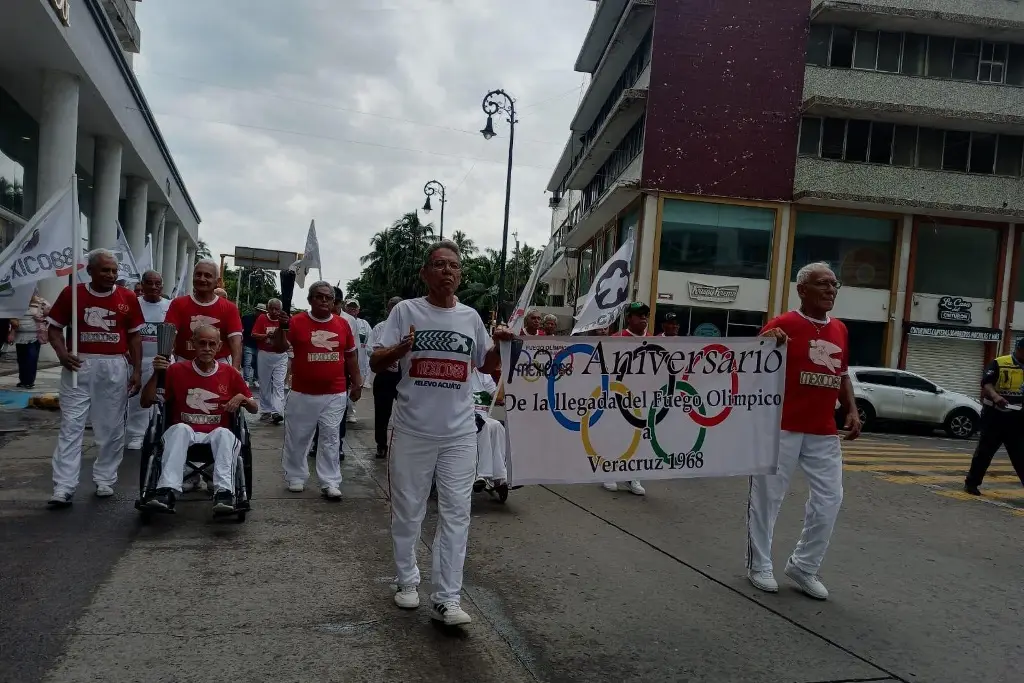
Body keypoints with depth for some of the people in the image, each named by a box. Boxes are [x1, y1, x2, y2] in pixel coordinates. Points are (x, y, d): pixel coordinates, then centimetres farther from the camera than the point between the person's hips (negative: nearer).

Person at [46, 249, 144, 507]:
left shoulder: (128, 298, 4)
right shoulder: (71, 294, 1)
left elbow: (135, 336, 8)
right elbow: (55, 328, 6)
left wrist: (137, 370, 2)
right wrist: (62, 353, -13)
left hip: (115, 367, 1)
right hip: (79, 365, -1)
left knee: (111, 427, 8)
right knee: (71, 425, -3)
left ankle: (105, 479, 20)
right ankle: (63, 487, -2)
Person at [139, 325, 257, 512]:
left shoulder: (230, 373, 8)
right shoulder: (176, 370, 6)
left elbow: (254, 408, 15)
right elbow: (146, 403, 4)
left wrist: (241, 398, -8)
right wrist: (156, 374, -9)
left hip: (217, 434, 0)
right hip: (183, 434, 0)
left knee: (224, 433, -34)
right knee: (181, 428, -34)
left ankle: (224, 492, -47)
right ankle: (168, 490, -45)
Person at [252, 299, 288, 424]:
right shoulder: (261, 318, 1)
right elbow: (254, 335, -3)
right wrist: (267, 335, -17)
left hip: (280, 356, -1)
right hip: (264, 355, 2)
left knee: (279, 384, -9)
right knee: (264, 384, 11)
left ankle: (277, 412, -15)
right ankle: (265, 410, 22)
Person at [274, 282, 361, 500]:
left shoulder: (343, 324, 4)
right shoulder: (297, 322, -4)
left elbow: (351, 355, 13)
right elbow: (279, 348, -8)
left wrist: (356, 383, 10)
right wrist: (281, 327, -26)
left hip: (335, 394, 1)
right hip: (302, 393, -1)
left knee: (330, 438, 4)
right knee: (297, 437, 10)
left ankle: (330, 482, 9)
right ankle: (295, 477, 25)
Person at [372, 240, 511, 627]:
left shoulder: (470, 317, 7)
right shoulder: (406, 311, -2)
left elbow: (486, 366, 18)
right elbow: (375, 363, -4)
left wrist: (500, 345, -2)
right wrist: (400, 349, -24)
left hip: (459, 433, 2)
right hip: (412, 431, -2)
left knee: (456, 513, 0)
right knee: (408, 511, 11)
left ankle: (446, 600, 6)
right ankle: (406, 580, 31)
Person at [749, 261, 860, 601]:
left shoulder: (840, 330, 13)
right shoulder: (782, 325, -9)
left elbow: (842, 375, 22)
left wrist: (852, 410, 10)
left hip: (824, 432, 7)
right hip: (782, 427, -6)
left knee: (829, 498, 8)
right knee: (767, 496, 5)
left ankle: (804, 566, 24)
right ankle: (759, 565, 20)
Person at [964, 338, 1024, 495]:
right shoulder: (999, 364, -6)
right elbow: (986, 383, -18)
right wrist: (995, 396, -37)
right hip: (995, 415, -4)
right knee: (984, 451, 3)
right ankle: (971, 482, 14)